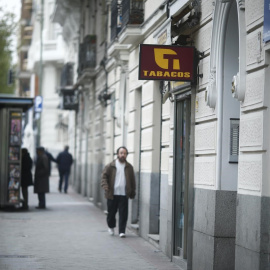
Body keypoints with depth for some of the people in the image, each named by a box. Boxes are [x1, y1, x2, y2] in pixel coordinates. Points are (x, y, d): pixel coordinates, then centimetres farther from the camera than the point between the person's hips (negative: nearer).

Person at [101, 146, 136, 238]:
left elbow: (132, 180, 13)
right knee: (111, 212, 10)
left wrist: (133, 192, 11)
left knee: (123, 214, -4)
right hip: (112, 194, -1)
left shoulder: (129, 167, 8)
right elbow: (104, 176, -1)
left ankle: (122, 231, 1)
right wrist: (105, 186, -16)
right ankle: (111, 227, 34)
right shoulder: (110, 166, 1)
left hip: (124, 195, 1)